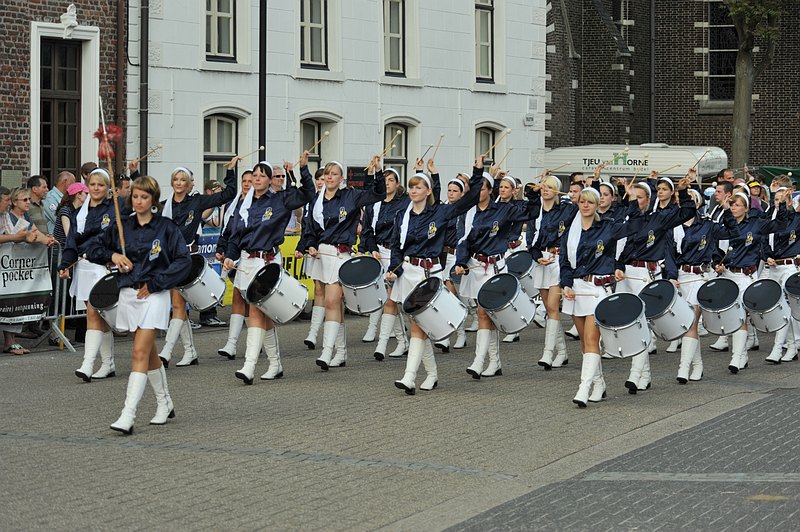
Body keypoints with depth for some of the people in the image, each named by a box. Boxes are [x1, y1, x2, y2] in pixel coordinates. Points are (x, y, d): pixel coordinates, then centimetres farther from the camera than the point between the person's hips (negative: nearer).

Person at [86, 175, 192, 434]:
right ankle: (165, 403, 32)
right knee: (149, 352, 15)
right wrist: (112, 255, -5)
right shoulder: (121, 227, 9)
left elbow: (183, 261, -8)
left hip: (153, 295, -5)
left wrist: (155, 283, -12)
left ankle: (128, 416, -19)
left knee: (140, 352, -13)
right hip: (128, 294, 5)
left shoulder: (167, 228, -4)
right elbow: (93, 251, 16)